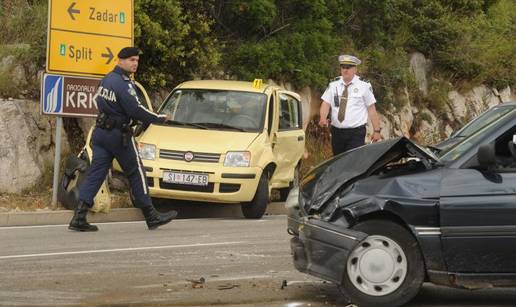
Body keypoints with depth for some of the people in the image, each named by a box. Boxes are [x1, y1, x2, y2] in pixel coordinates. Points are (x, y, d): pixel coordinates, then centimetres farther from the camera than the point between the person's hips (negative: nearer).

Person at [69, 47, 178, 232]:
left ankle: (79, 217, -6)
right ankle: (151, 217, 11)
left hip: (101, 132, 8)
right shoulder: (123, 83, -17)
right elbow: (136, 110, -21)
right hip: (119, 134, -8)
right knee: (136, 173, 3)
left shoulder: (107, 79, 11)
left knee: (95, 174, 3)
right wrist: (159, 119, -6)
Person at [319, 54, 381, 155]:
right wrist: (323, 118, -20)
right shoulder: (333, 85, 8)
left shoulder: (364, 86, -2)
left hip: (356, 133, -4)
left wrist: (376, 131, -1)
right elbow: (326, 103, 1)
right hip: (337, 131, 4)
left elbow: (371, 109, 0)